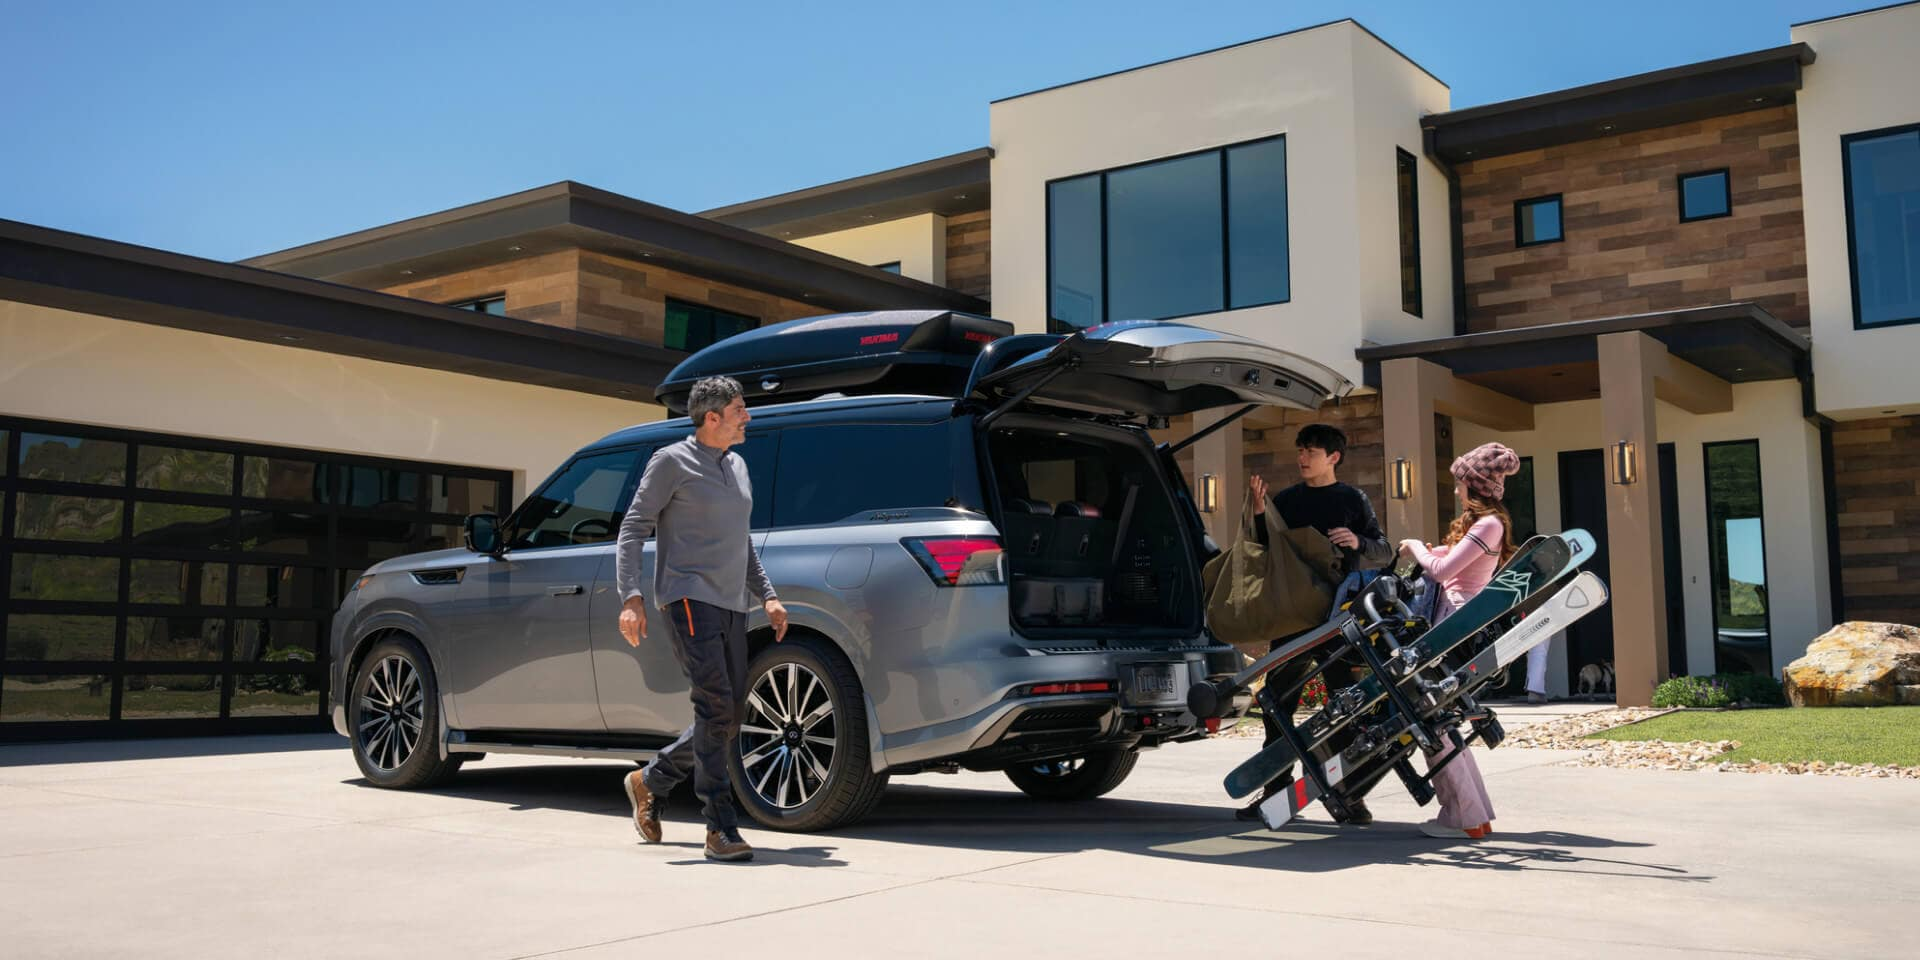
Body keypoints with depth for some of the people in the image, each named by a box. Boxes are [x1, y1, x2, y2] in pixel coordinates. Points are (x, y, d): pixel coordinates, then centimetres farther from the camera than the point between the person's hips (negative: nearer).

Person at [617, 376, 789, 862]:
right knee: (716, 707, -18)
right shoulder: (673, 462, -2)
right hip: (689, 598, -8)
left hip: (732, 606, 8)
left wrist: (767, 595, 18)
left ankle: (649, 782, 29)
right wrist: (631, 597, -17)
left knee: (727, 720, 8)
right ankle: (721, 830, -14)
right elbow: (633, 529, -5)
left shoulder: (737, 468, 19)